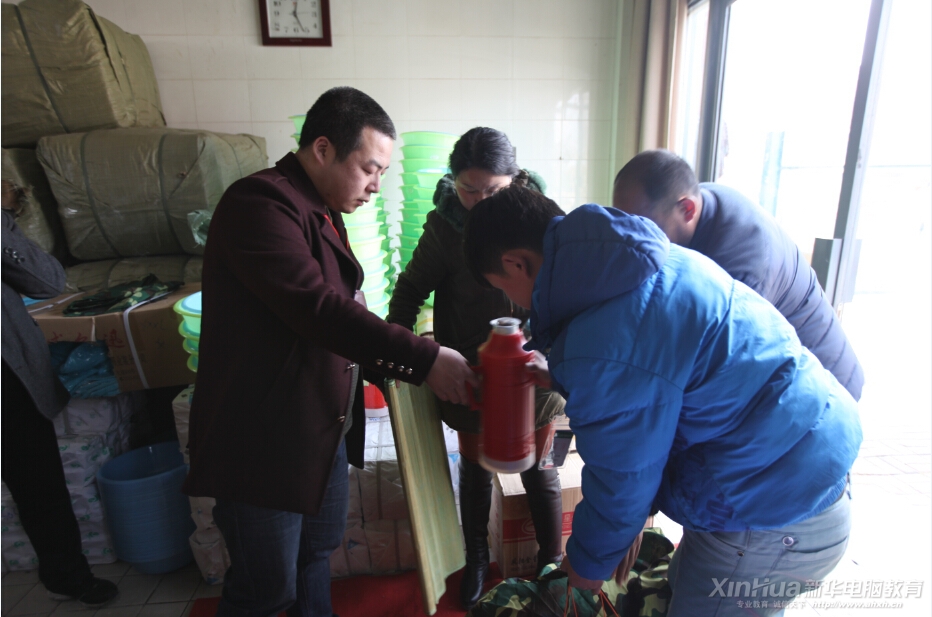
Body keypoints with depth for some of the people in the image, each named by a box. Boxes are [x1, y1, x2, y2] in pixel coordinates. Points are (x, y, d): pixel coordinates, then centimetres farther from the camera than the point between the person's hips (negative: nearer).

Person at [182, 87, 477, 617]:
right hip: (262, 439, -9)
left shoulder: (324, 214, 12)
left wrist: (401, 368, 0)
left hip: (325, 429, 9)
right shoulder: (259, 202, -19)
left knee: (318, 552, 26)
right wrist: (425, 359, -28)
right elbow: (318, 308, -30)